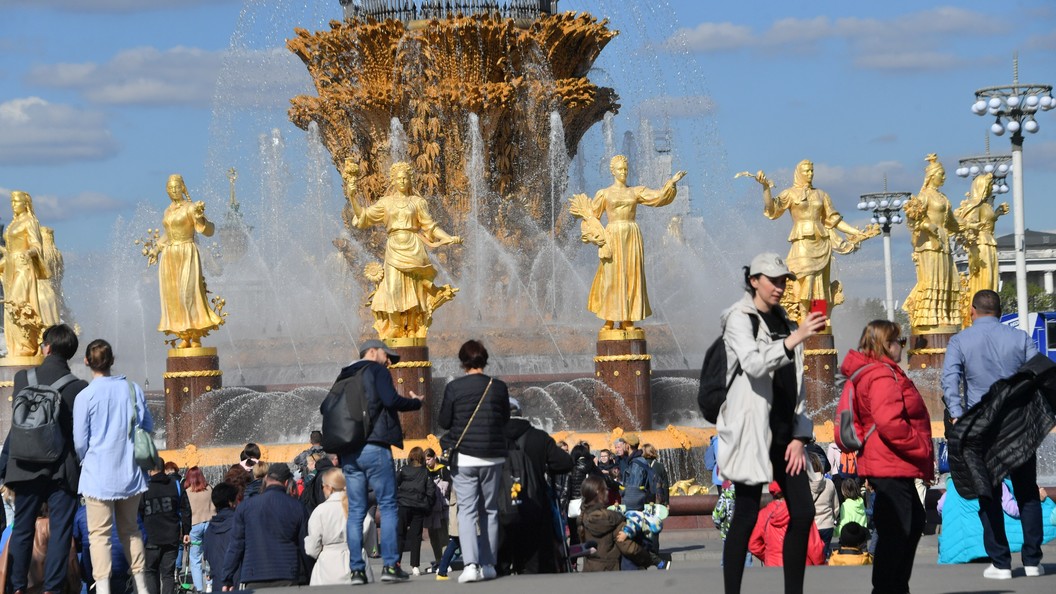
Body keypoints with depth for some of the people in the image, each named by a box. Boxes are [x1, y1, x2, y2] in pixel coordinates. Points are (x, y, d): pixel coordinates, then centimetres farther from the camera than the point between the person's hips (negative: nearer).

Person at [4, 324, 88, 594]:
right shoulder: (79, 387, -7)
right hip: (64, 470, -1)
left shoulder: (23, 378, -2)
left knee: (22, 530, 10)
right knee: (60, 531, 2)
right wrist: (85, 471, 4)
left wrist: (7, 462, 13)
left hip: (28, 468, 1)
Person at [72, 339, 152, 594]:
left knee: (99, 533, -2)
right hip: (130, 472, 4)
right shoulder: (132, 388, -1)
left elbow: (80, 442, -7)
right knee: (130, 529, 18)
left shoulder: (85, 396, -12)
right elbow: (148, 426, 8)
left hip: (99, 474, -4)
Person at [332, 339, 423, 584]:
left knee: (356, 510, 5)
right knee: (388, 506, -2)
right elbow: (391, 400, -13)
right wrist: (416, 402, 3)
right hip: (374, 447, -6)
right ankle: (390, 565, -9)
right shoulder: (376, 370, 0)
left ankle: (356, 569, 0)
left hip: (347, 451, 6)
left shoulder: (343, 377, 20)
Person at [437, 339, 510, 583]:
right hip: (492, 457, 2)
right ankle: (488, 564, 14)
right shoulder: (498, 387, -1)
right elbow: (505, 419, 11)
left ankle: (470, 563, -17)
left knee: (467, 511, -2)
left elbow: (443, 422, -1)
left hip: (463, 456, -2)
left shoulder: (454, 388, -7)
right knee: (489, 511, 13)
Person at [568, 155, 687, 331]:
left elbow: (658, 196, 5)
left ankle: (627, 321, 3)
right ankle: (610, 321, -2)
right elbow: (591, 217, 5)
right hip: (613, 237, -3)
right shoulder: (604, 194, 5)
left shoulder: (636, 192, 12)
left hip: (632, 238, 3)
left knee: (631, 277, 0)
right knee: (612, 277, -5)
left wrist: (671, 183, -7)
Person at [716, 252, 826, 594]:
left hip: (785, 433, 7)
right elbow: (753, 364, -21)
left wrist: (799, 436, 6)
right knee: (746, 517, -7)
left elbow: (796, 383, 16)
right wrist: (795, 339, -32)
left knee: (803, 513, 1)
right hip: (752, 431, -7)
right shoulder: (739, 319, -2)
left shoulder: (784, 323, 17)